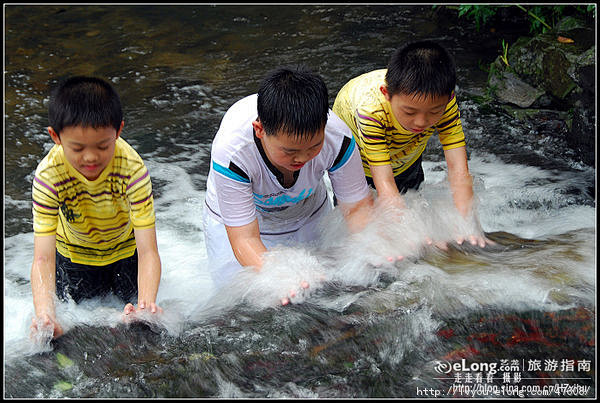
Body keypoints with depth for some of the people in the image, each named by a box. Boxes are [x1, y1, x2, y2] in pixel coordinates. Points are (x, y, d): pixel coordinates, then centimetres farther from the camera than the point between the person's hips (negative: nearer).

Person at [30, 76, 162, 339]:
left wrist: (146, 304, -56)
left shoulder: (132, 168, -35)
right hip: (75, 253, 1)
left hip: (126, 247, 0)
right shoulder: (49, 175, -33)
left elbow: (147, 250, -37)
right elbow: (43, 258, -36)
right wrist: (44, 313, -55)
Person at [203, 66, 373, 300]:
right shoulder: (230, 152, -41)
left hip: (308, 218, 3)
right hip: (237, 219, -2)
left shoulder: (338, 138, -33)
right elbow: (244, 238, -37)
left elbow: (358, 206, -22)